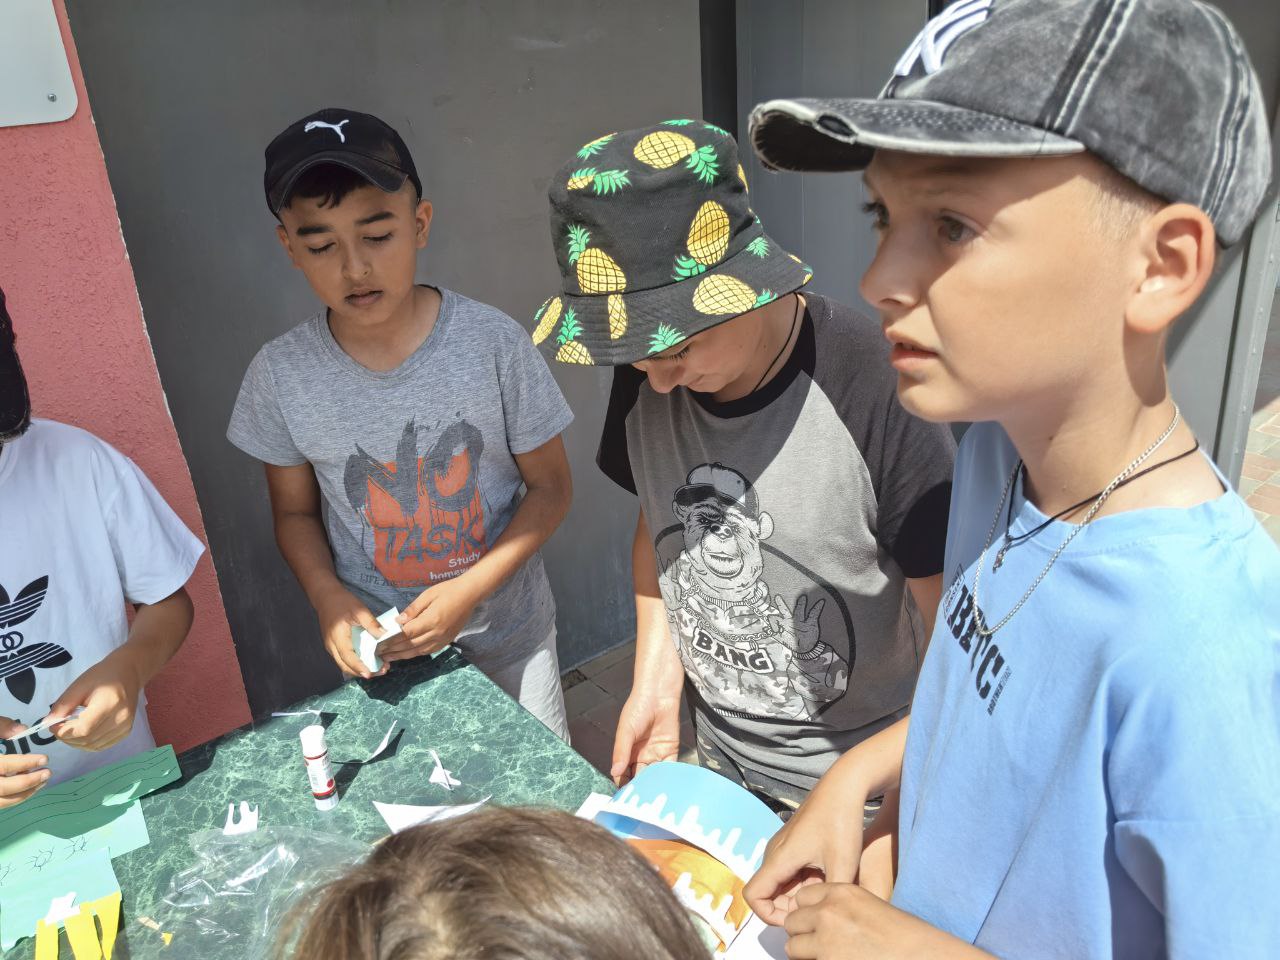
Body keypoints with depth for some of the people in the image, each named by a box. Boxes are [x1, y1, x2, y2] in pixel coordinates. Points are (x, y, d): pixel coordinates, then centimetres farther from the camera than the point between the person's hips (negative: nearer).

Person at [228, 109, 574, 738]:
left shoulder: (494, 343, -18)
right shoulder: (281, 375, -12)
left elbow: (550, 487, -8)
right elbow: (295, 511, 3)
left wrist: (469, 590, -19)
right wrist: (328, 596, -16)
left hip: (510, 637, 0)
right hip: (379, 650, 1)